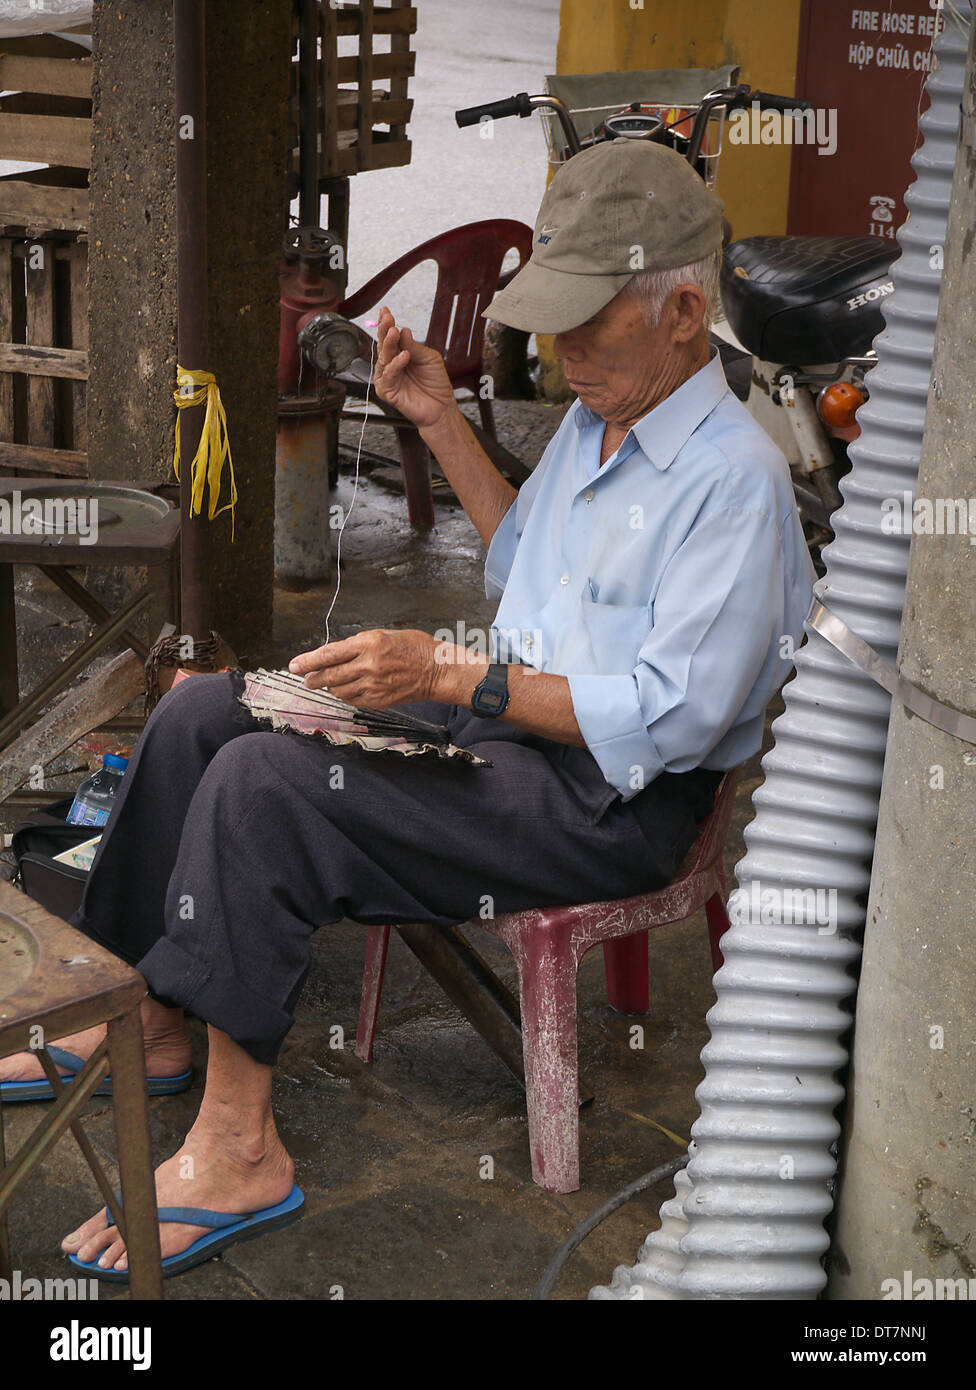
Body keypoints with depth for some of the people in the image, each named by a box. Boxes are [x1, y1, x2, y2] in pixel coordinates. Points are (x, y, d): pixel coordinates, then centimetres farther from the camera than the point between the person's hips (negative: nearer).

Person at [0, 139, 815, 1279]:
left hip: (612, 800, -10)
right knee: (200, 714, 5)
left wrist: (451, 677, -28)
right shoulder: (598, 413, 11)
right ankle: (146, 1011, 17)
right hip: (503, 719, 10)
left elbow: (668, 718, -24)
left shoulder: (735, 478, -20)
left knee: (263, 783, -26)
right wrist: (442, 425, 15)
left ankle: (236, 1147, -19)